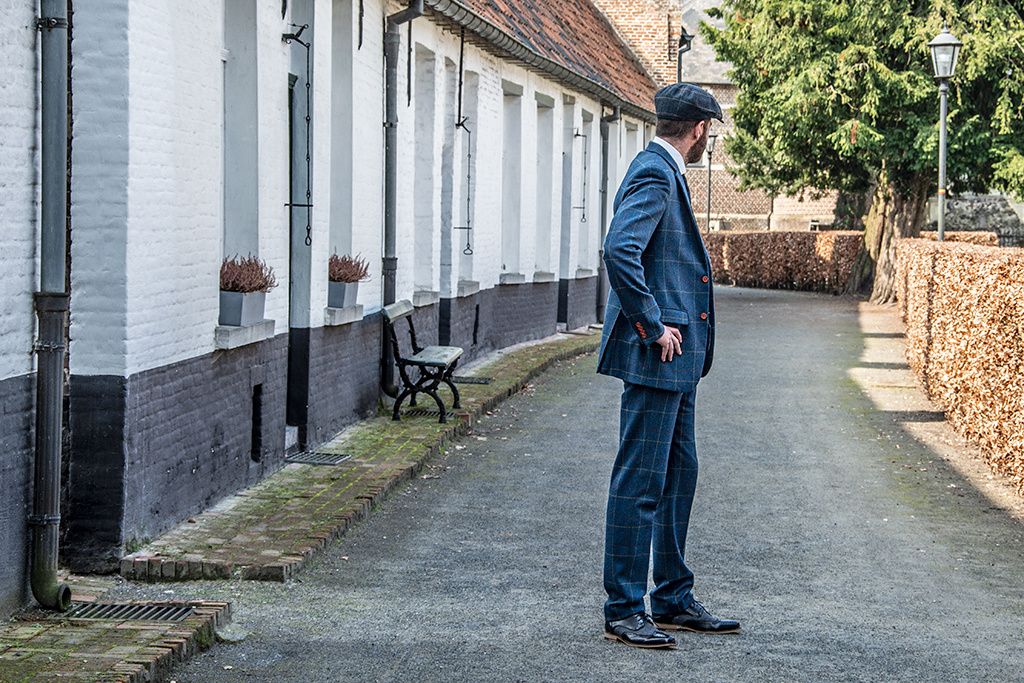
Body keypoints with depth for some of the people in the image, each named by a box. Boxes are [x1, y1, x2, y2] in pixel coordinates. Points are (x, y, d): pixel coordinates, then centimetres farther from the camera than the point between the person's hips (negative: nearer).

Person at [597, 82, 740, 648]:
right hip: (654, 356, -11)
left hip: (676, 354, 11)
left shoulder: (664, 172, 17)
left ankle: (672, 601, 23)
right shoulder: (653, 175, -15)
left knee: (678, 475, 15)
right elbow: (619, 251, -28)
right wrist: (653, 327, -22)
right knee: (640, 482, -5)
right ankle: (624, 611, 1)